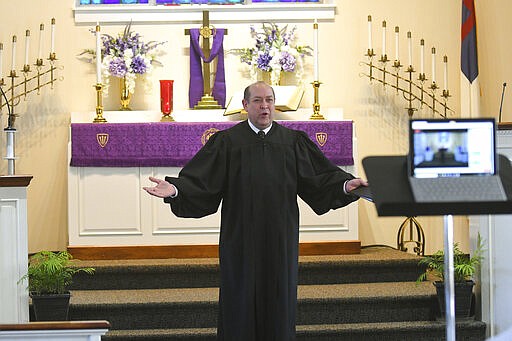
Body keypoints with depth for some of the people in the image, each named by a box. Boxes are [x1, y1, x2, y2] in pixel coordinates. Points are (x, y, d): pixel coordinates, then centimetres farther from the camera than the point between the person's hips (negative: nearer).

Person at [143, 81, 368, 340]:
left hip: (280, 237, 2)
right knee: (241, 296, 3)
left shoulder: (293, 141, 7)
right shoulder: (227, 141, 0)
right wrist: (174, 189, -22)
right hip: (241, 236, -2)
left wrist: (345, 184, -13)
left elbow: (319, 177, 4)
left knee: (278, 294, 7)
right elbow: (199, 181, -5)